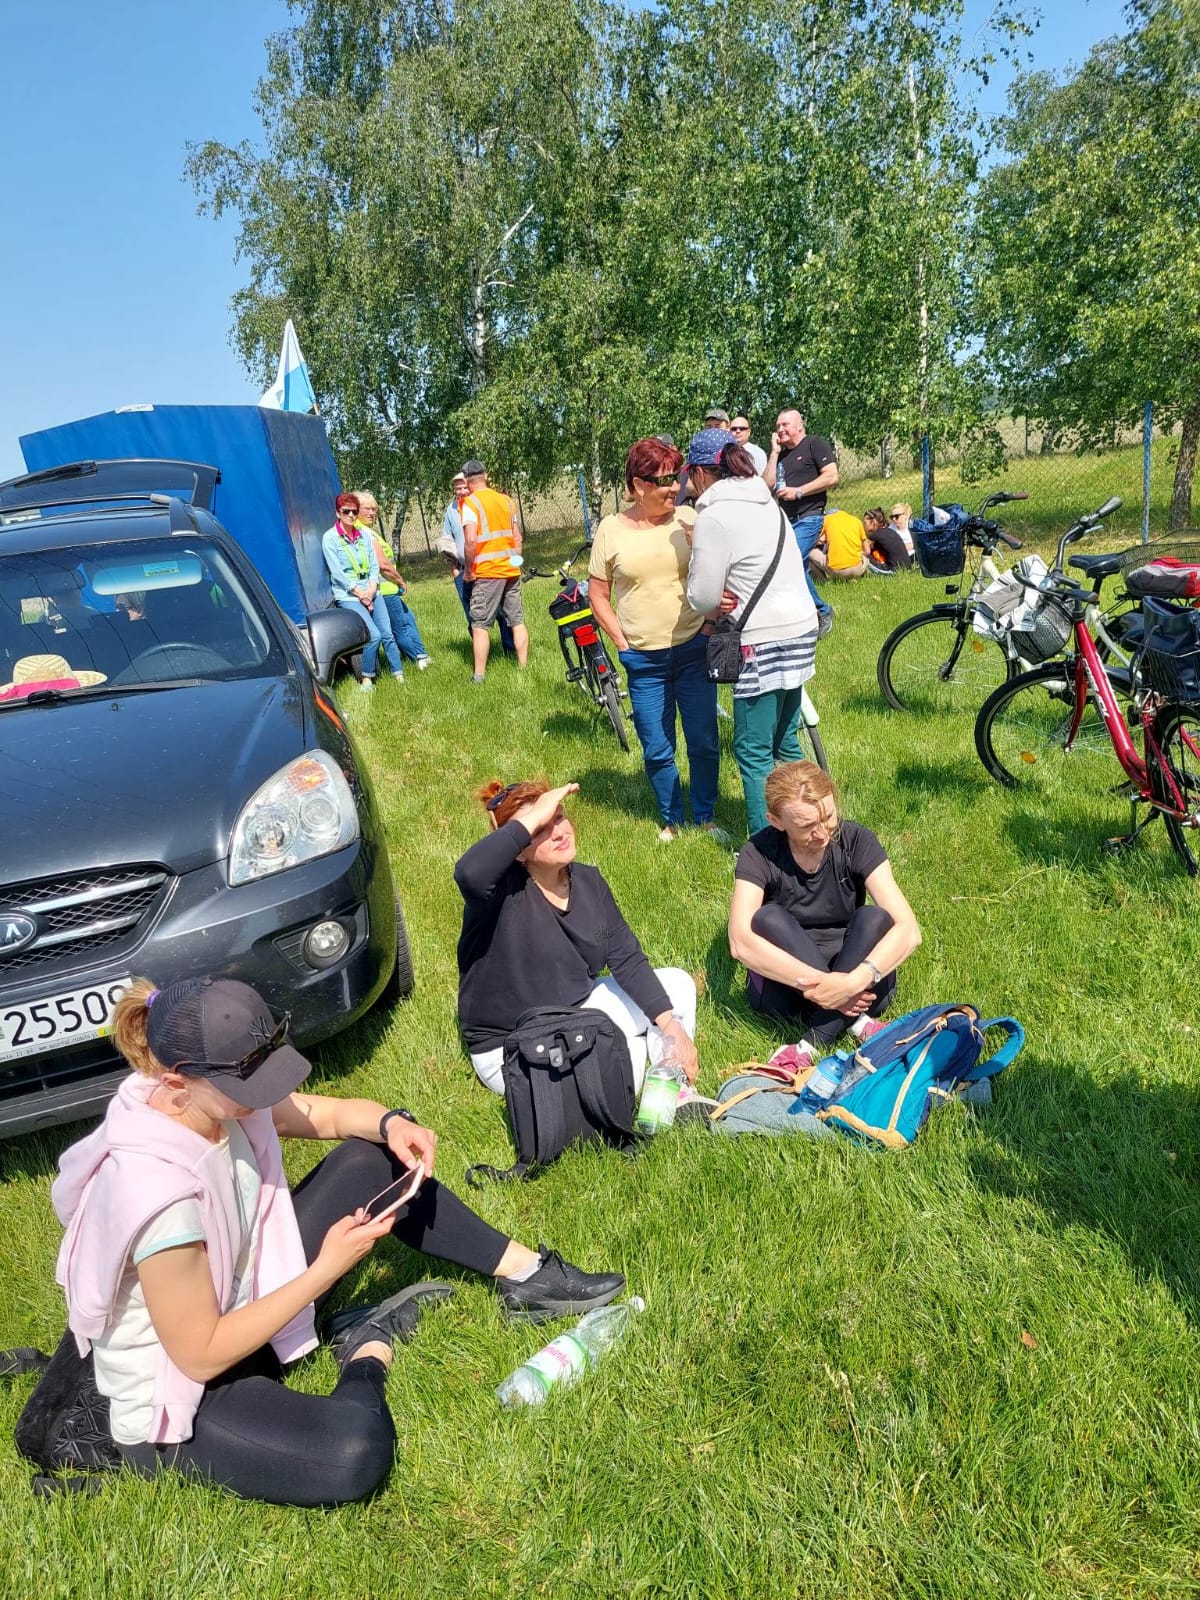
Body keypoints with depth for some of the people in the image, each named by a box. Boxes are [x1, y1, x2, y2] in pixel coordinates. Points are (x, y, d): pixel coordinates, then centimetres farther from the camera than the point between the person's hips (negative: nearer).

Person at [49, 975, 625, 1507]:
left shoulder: (214, 1096, -14)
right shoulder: (157, 1193, -37)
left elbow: (331, 1114, 1)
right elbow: (200, 1356, -26)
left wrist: (391, 1123, -20)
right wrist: (327, 1269, -24)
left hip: (241, 1302, 8)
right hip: (178, 1402, -8)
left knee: (374, 1160, 2)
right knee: (355, 1453, -34)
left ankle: (526, 1275, 9)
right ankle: (368, 1350, 1)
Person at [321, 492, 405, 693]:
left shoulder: (364, 535, 10)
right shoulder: (330, 538, -5)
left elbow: (374, 566, 9)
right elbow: (337, 573, -9)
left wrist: (371, 589, -8)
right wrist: (360, 593, -12)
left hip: (371, 592, 5)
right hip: (348, 596, -5)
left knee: (387, 634, -1)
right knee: (373, 635, -19)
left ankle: (399, 675, 12)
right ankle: (366, 679, -5)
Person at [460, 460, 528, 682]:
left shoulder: (470, 503, -7)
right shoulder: (506, 500, 12)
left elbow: (470, 540, -17)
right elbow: (517, 537, 13)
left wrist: (469, 570, -7)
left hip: (487, 572, -6)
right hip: (512, 570, 6)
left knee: (480, 624, 0)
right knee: (517, 620, 10)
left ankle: (479, 676, 0)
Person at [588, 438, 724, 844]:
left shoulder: (688, 518, -2)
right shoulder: (612, 529, -2)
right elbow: (598, 594, 5)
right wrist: (621, 640, -2)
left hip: (694, 650, 0)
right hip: (643, 660, 0)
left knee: (704, 743, 6)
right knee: (657, 751, 9)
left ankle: (705, 818, 26)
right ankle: (671, 821, 29)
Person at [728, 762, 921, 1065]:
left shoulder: (856, 841, -14)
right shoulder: (759, 853, -16)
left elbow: (908, 930, -24)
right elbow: (740, 942, -29)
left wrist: (853, 982, -40)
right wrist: (813, 982, -40)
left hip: (855, 970, 1)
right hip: (786, 980, -1)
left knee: (875, 917, -27)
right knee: (768, 918, -28)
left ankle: (817, 1041, -27)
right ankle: (856, 1022, -25)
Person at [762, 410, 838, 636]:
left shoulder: (815, 444, -2)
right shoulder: (781, 454, 18)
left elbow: (831, 477, -12)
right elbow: (767, 484, 8)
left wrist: (798, 491, -14)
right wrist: (774, 453, 5)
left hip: (808, 518, -8)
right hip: (786, 519, 8)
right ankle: (822, 611, 24)